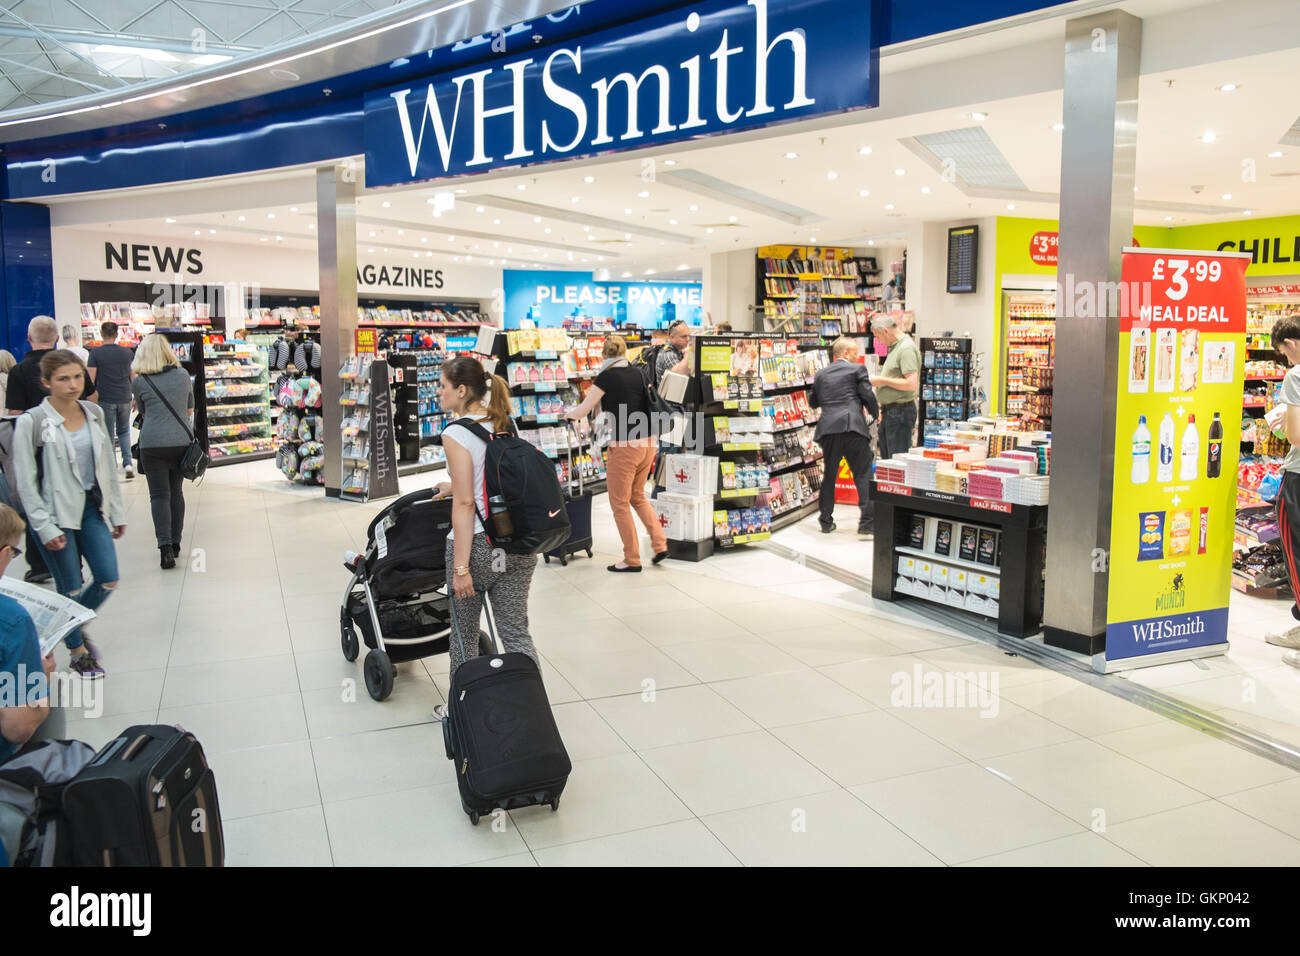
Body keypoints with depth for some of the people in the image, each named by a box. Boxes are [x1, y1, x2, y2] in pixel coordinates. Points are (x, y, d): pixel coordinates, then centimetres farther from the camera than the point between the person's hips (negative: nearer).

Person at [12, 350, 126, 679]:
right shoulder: (31, 422, -12)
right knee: (71, 588, 4)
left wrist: (117, 513, 11)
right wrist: (45, 528, -13)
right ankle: (78, 651, 25)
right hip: (56, 515, -5)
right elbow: (25, 482, -10)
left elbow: (109, 466, 11)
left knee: (108, 580, 3)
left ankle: (74, 625, 33)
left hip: (92, 508, 5)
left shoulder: (94, 413, 4)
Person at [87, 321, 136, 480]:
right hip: (124, 399, 3)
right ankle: (127, 463, 5)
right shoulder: (127, 352, 3)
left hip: (105, 400, -3)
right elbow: (133, 377, 8)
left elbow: (91, 379, -9)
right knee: (124, 432, 19)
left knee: (108, 435, 5)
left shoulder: (95, 353, -6)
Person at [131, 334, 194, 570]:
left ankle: (165, 546, -13)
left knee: (159, 495, 0)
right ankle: (175, 543, 21)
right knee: (176, 491, 14)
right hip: (181, 441, 3)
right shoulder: (183, 375, 5)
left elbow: (143, 412, 11)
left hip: (153, 443, -3)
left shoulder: (139, 382, -2)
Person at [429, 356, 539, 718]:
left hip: (477, 543, -6)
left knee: (464, 633, 14)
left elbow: (465, 504, -17)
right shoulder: (504, 425, 8)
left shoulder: (456, 434, -12)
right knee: (516, 633, 10)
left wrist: (460, 568, -16)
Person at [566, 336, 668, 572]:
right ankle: (660, 544, 16)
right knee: (638, 497, 23)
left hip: (624, 447, -7)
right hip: (647, 443, 7)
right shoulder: (637, 375, 8)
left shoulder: (607, 377, -9)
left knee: (620, 504, 8)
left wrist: (568, 415, 16)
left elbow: (582, 411, -4)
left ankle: (632, 559, 14)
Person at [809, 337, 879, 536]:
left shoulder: (821, 374, 16)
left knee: (829, 475, 14)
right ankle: (866, 522, -3)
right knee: (864, 475, 2)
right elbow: (868, 396, -2)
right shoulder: (857, 369, 3)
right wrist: (875, 413, 17)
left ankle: (826, 522, 17)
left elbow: (813, 402, 24)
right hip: (853, 427, -4)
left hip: (828, 429, 4)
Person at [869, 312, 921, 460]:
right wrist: (884, 409, 19)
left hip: (901, 411, -10)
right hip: (890, 412, 10)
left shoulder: (907, 348, -17)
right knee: (886, 458, 15)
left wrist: (882, 380, -16)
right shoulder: (894, 347, 15)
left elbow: (911, 384, -25)